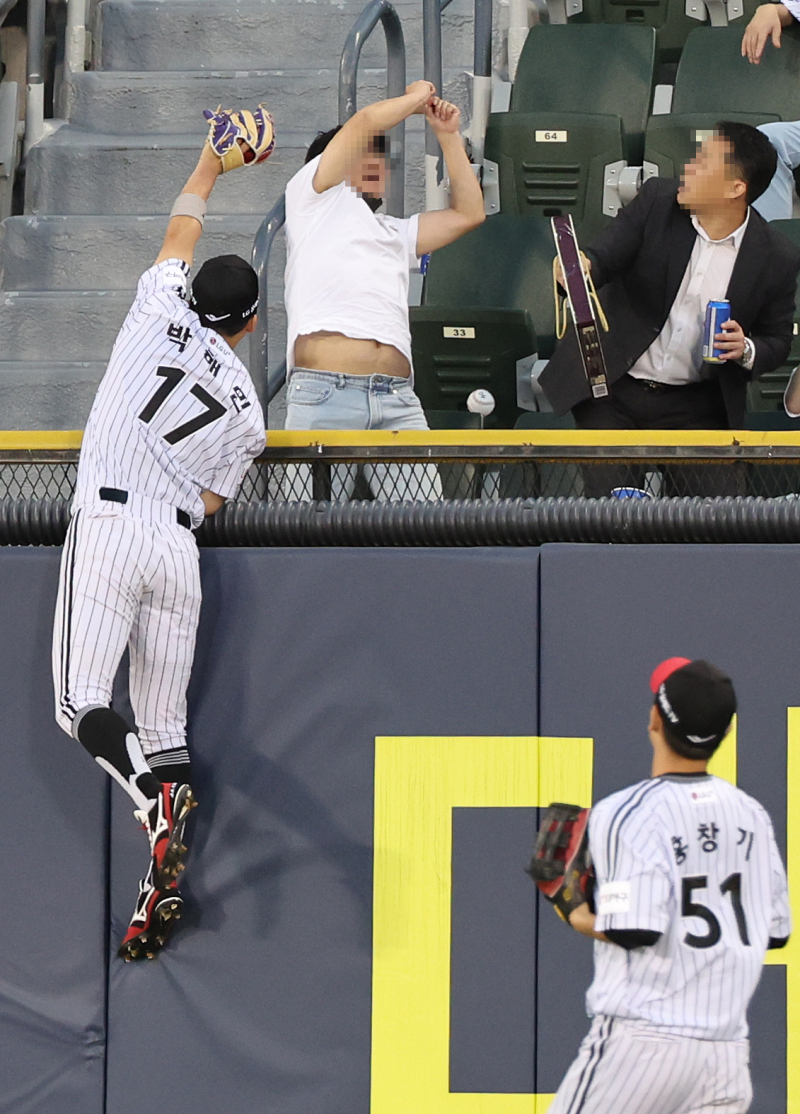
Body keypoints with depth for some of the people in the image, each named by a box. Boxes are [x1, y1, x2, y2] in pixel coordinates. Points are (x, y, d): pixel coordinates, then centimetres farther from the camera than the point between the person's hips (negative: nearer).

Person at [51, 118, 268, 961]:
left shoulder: (161, 311, 8)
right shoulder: (247, 410, 13)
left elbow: (181, 230, 26)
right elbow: (211, 501, 12)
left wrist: (211, 164, 41)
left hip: (108, 527, -3)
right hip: (179, 546, 3)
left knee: (82, 705, -10)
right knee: (163, 724, 7)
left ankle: (156, 801, -36)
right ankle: (164, 891, -2)